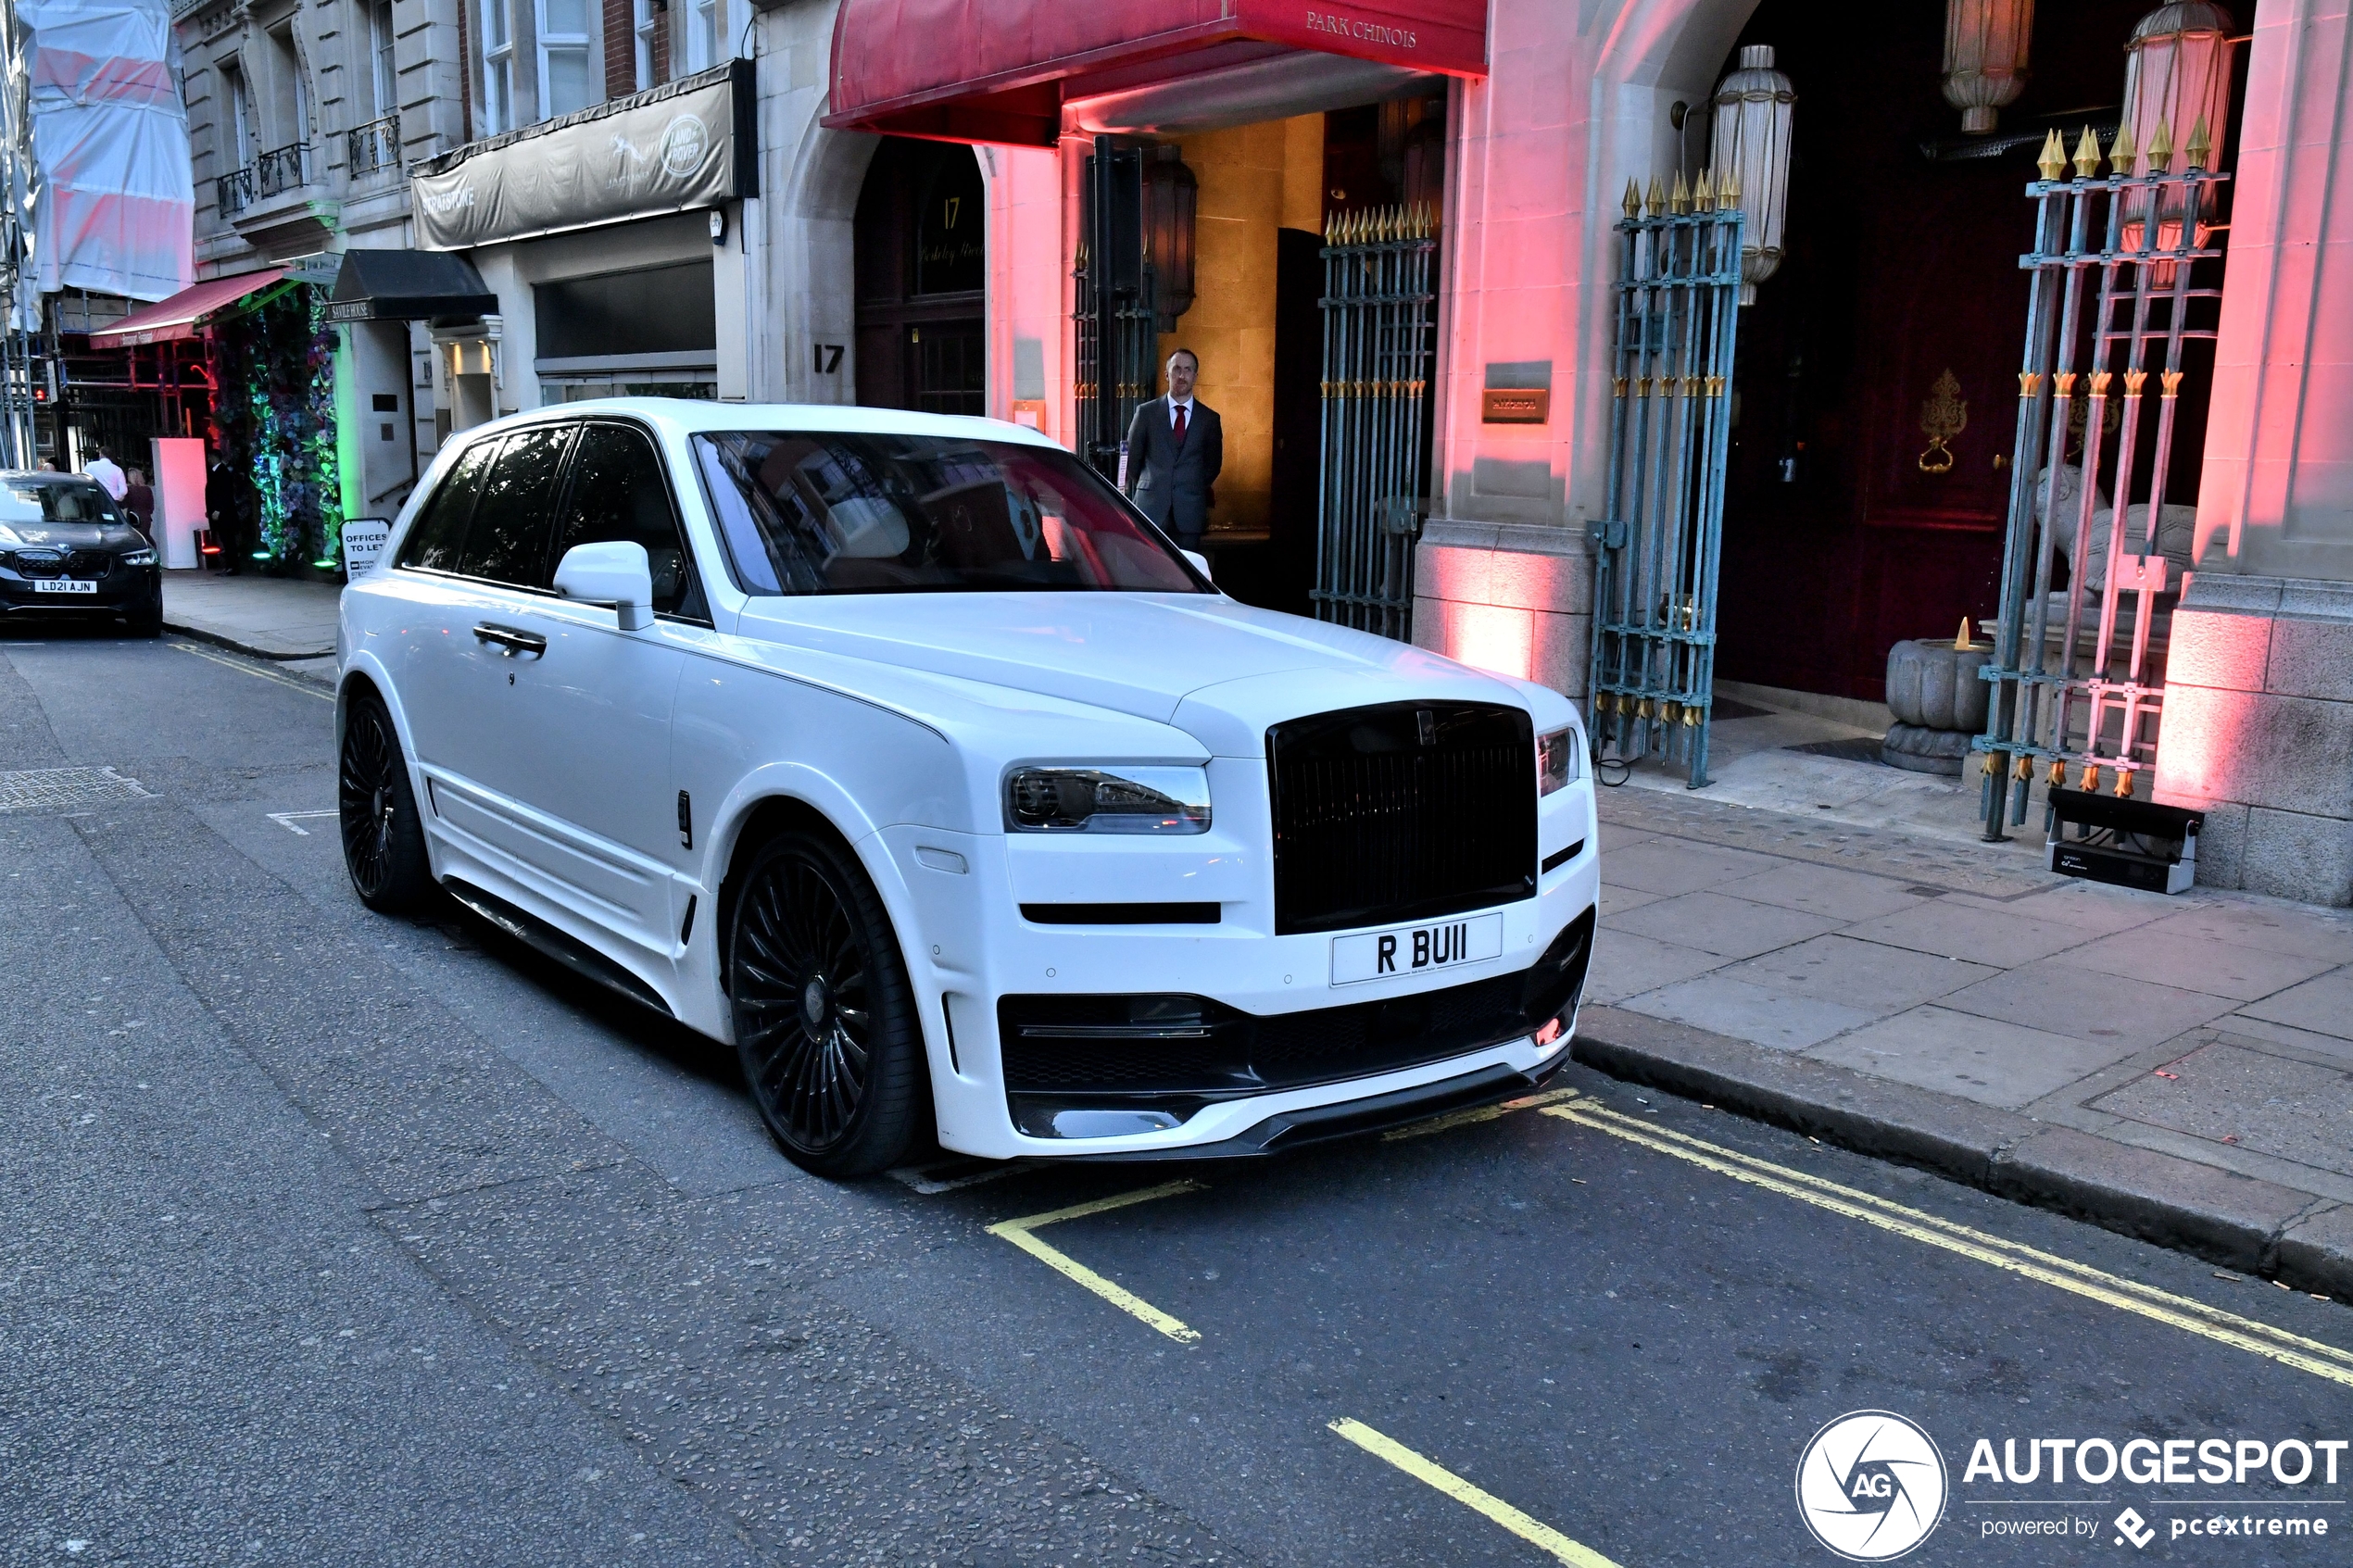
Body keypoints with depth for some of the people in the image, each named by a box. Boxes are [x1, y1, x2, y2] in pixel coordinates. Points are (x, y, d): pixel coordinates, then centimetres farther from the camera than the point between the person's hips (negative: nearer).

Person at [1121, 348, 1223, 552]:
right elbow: (1133, 459, 12)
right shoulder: (1146, 413, 5)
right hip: (1150, 507, -1)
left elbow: (1213, 464, 17)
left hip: (1190, 511, 1)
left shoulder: (1210, 418, 7)